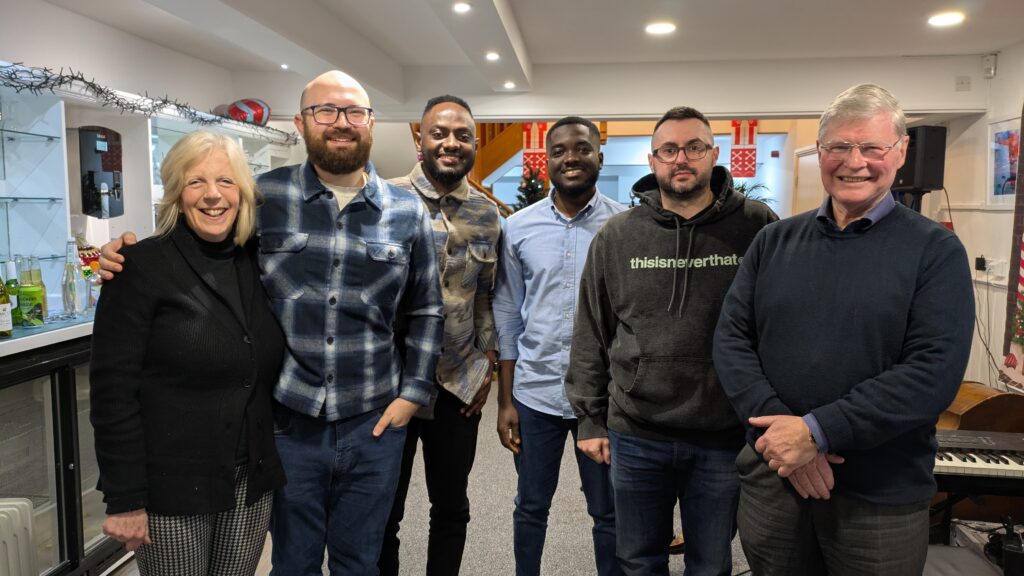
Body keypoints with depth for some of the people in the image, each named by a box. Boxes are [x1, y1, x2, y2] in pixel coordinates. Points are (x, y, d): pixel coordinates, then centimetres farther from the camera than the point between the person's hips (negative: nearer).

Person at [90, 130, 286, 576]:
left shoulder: (256, 263, 5)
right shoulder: (143, 267, -10)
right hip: (172, 490, -4)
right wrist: (124, 498, -14)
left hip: (253, 485, 5)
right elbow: (112, 390, -12)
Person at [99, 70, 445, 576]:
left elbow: (425, 311, 7)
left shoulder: (407, 212, 1)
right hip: (289, 422, -1)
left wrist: (412, 394, 1)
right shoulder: (264, 197, -3)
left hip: (374, 425, 1)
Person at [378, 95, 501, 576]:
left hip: (460, 384, 3)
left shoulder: (487, 215, 4)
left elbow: (487, 296, 10)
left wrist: (487, 365, 3)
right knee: (382, 511, 11)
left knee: (451, 508, 17)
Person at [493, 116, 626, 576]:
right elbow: (507, 316, 4)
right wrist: (505, 401, 3)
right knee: (531, 507, 18)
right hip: (534, 393, 2)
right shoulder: (518, 228, 1)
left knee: (609, 513, 14)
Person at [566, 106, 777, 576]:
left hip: (725, 438, -1)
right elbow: (591, 336, 5)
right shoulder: (615, 237, 0)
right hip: (635, 436, 2)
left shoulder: (758, 228, -5)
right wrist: (589, 418, 5)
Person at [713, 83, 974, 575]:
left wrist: (817, 431, -21)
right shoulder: (774, 242, 4)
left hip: (881, 497, -2)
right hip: (770, 477, 3)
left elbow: (935, 372, -15)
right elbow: (731, 338, -2)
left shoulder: (936, 251, -5)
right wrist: (780, 427, -16)